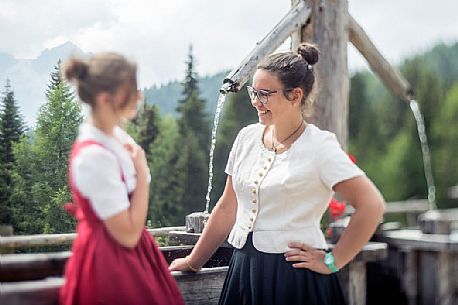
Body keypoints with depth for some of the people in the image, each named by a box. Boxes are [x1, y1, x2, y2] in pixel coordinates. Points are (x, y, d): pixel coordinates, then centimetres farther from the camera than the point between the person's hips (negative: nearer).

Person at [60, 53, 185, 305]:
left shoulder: (116, 135, 2)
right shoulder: (94, 156, -25)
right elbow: (128, 234, -22)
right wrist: (142, 172, -18)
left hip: (128, 255, 9)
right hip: (111, 263, -9)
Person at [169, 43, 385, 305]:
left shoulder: (319, 146, -10)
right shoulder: (247, 137, 7)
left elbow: (372, 205, -16)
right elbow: (227, 208, 13)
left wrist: (332, 262, -13)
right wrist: (193, 262, 15)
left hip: (295, 277, -5)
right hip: (244, 270, 5)